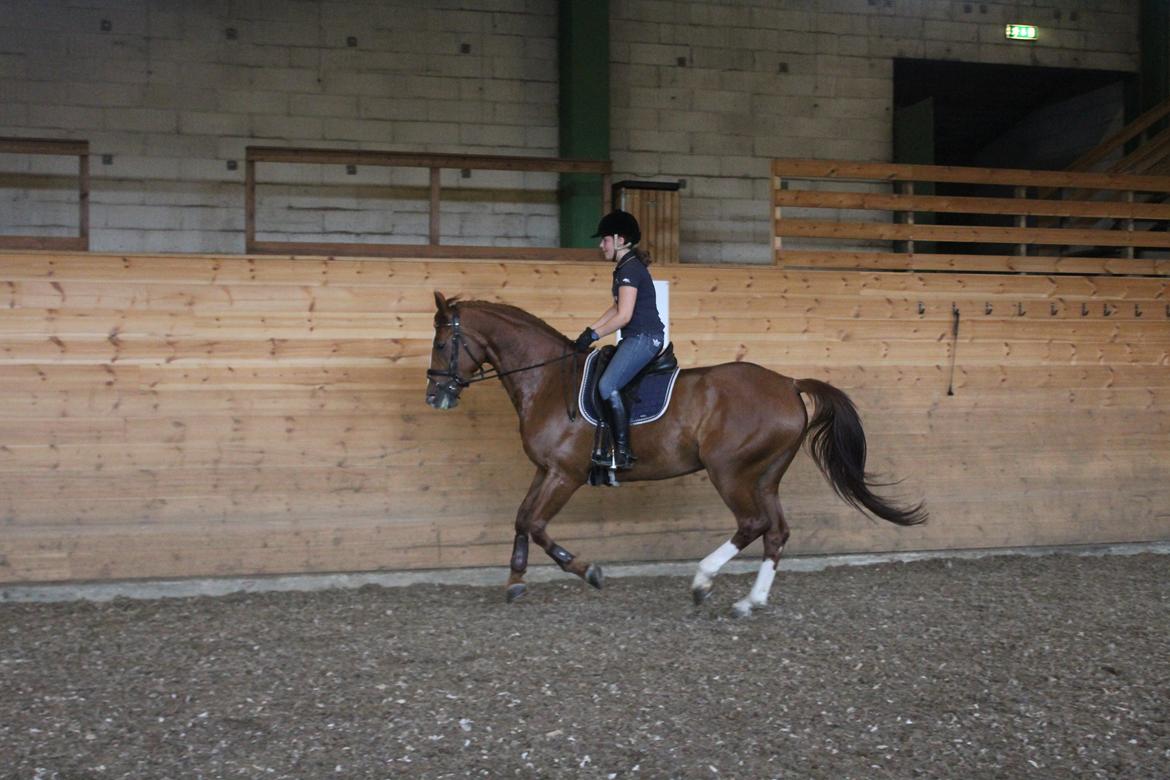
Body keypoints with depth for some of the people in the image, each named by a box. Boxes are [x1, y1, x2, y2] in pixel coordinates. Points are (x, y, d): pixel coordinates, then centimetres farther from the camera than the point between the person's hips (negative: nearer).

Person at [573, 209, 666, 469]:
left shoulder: (630, 269, -15)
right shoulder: (625, 268, 17)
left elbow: (623, 316, -21)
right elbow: (618, 307, 22)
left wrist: (593, 335, -15)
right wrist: (589, 330, 13)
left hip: (644, 337, -11)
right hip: (637, 338, 11)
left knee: (607, 385, -22)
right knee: (601, 380, 13)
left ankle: (623, 452, -20)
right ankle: (608, 443, 17)